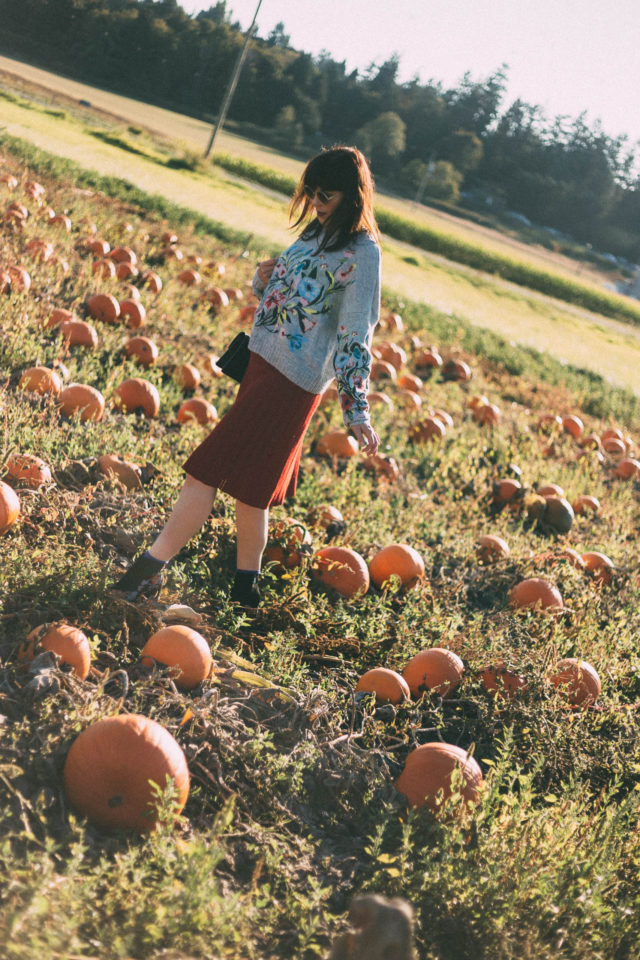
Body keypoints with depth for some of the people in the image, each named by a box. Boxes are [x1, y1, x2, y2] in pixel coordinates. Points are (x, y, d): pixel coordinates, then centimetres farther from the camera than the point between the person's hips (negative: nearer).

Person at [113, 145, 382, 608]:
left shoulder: (361, 253, -13)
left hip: (289, 381, -9)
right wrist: (265, 279, -1)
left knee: (208, 469, -9)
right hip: (263, 362, 9)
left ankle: (150, 568, -4)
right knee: (250, 486, 15)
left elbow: (356, 338, -17)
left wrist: (357, 413, -21)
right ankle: (246, 586, 28)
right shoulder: (315, 231, 13)